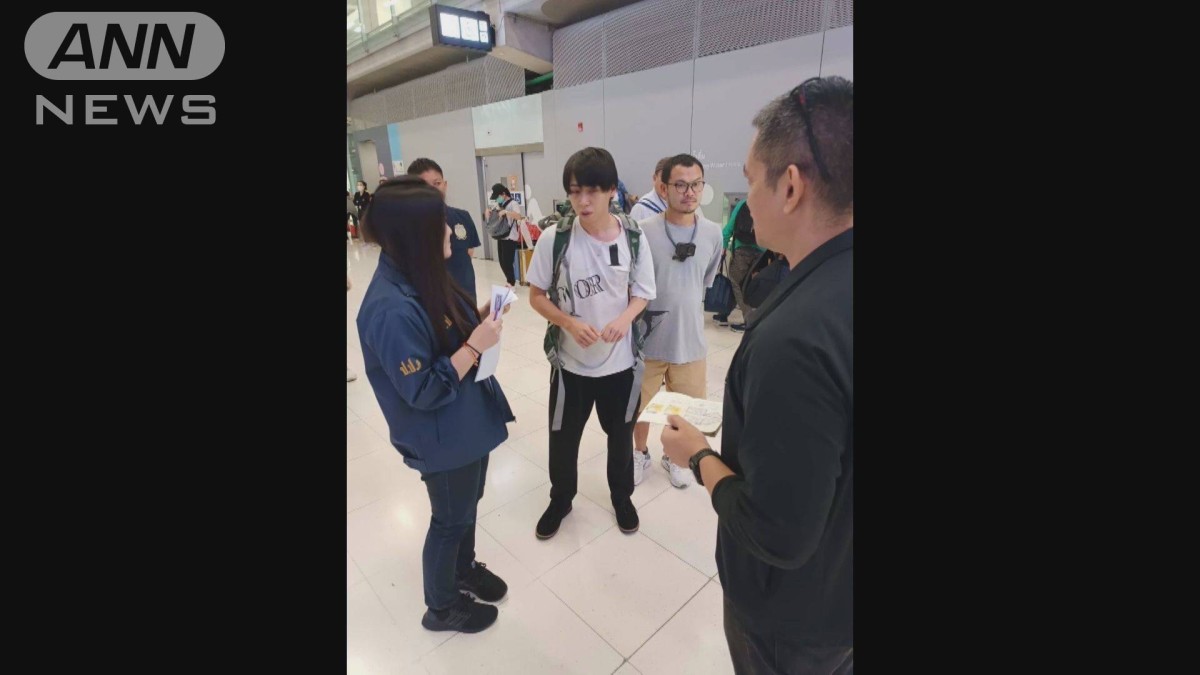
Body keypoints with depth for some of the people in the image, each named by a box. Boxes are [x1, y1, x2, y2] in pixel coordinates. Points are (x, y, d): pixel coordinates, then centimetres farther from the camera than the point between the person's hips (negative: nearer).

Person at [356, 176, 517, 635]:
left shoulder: (423, 278, -2)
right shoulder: (391, 309, -31)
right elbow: (422, 391, -27)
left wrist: (478, 318, -6)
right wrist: (476, 345, -28)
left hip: (468, 423, 8)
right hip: (443, 439, -8)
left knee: (468, 504, 27)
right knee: (450, 519, 15)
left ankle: (465, 569, 54)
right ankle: (441, 608, 42)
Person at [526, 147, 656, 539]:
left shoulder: (633, 237, -9)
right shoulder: (554, 239, -13)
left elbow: (642, 294, 0)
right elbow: (536, 296, -5)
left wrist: (624, 319, -22)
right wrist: (570, 324, -22)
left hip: (621, 359, 1)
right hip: (570, 359, 0)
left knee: (620, 434, 20)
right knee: (563, 437, 15)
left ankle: (621, 495, 47)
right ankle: (560, 499, 44)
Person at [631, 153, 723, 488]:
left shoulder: (713, 233, -3)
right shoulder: (643, 231, -13)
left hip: (690, 340, 3)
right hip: (648, 338, -2)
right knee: (642, 404, 15)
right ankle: (641, 453, 42)